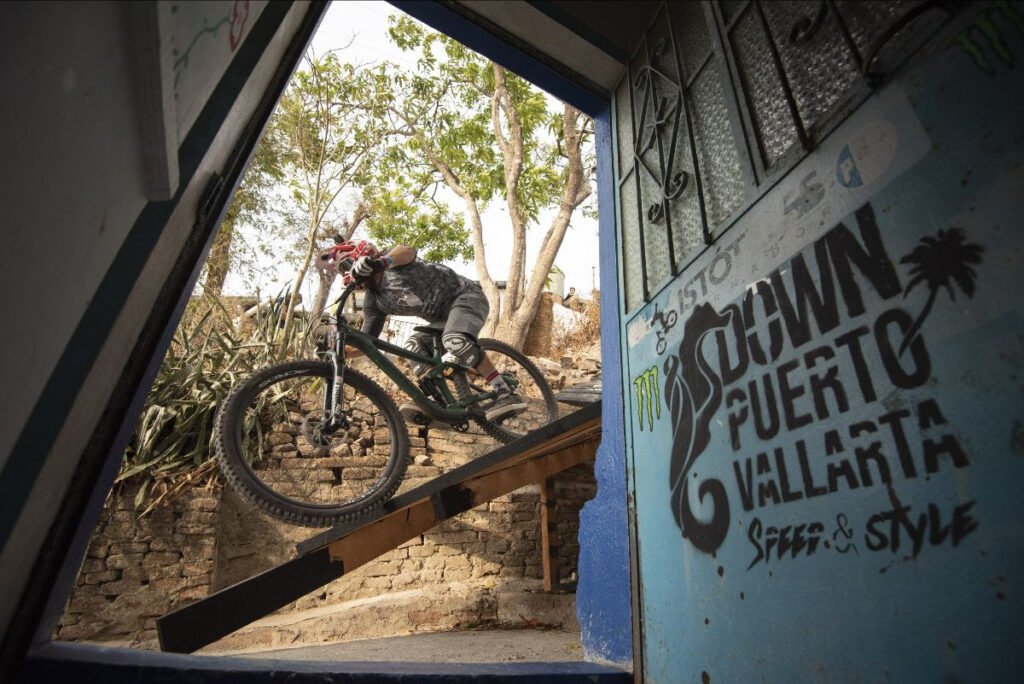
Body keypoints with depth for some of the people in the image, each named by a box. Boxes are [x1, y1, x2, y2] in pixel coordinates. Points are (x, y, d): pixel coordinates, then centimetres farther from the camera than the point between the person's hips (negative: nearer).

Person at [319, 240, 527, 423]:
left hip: (466, 295, -8)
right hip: (442, 317, 8)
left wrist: (379, 261, -52)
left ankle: (506, 394, -30)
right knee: (414, 346, -6)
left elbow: (408, 251, -35)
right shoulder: (373, 302, 8)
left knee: (455, 340, -33)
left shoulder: (393, 263, -11)